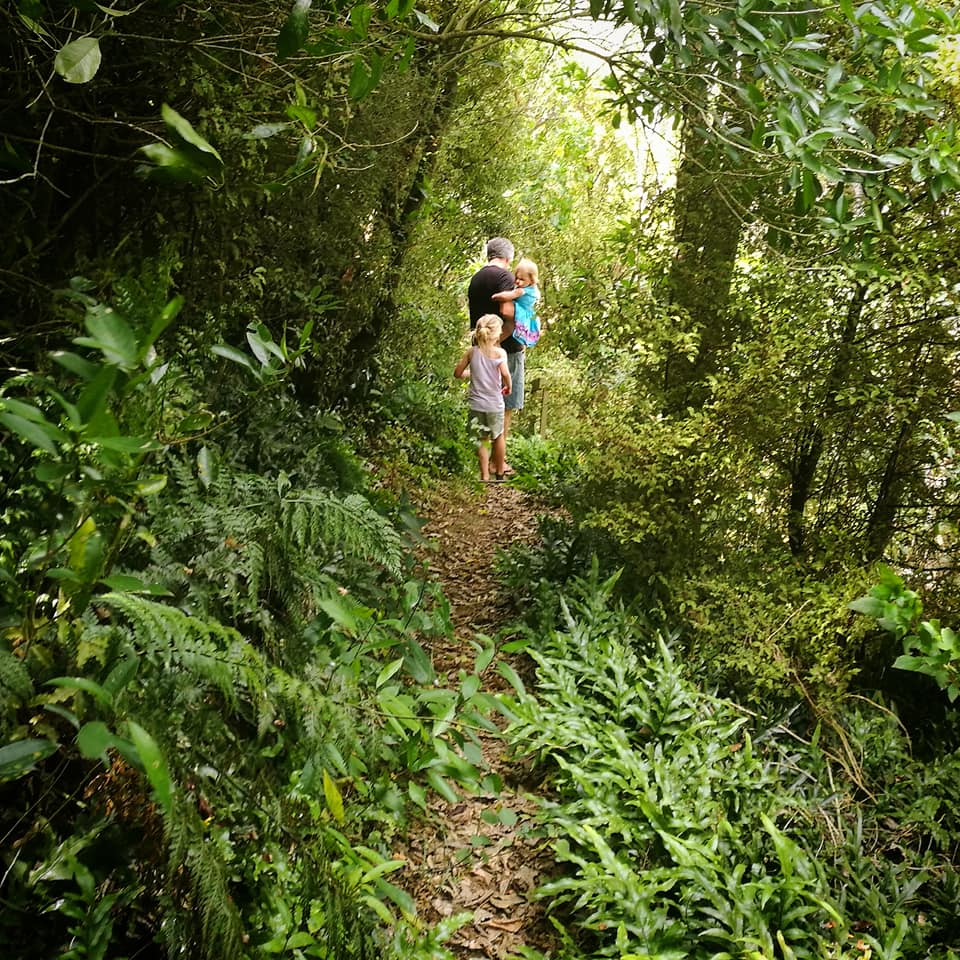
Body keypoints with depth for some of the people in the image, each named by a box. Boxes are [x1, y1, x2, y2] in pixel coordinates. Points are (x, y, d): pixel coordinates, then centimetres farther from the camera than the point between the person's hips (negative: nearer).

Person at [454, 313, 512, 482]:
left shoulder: (471, 351, 0)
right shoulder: (500, 352, -10)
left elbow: (457, 373, 6)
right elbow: (505, 374, -24)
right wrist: (508, 387, -4)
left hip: (476, 403, 2)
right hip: (495, 403, -2)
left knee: (482, 439, 11)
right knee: (498, 436, 19)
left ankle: (485, 476, 7)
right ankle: (499, 472, 32)